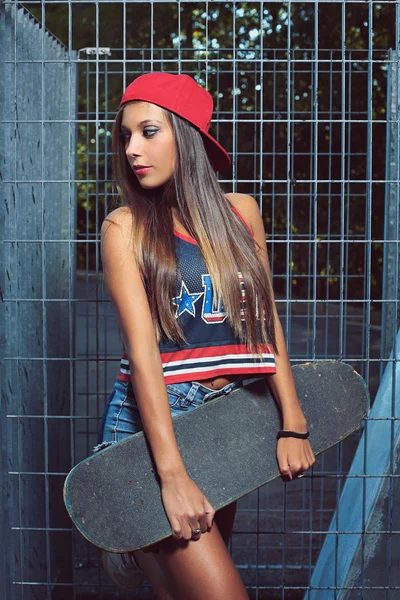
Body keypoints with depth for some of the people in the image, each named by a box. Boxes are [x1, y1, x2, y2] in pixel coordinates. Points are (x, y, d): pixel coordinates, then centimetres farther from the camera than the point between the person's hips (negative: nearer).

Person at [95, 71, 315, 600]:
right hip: (152, 419, -4)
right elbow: (142, 347, -13)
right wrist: (173, 475, -19)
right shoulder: (126, 226, -5)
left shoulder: (240, 213, 5)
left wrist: (293, 425, -1)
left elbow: (266, 321, 7)